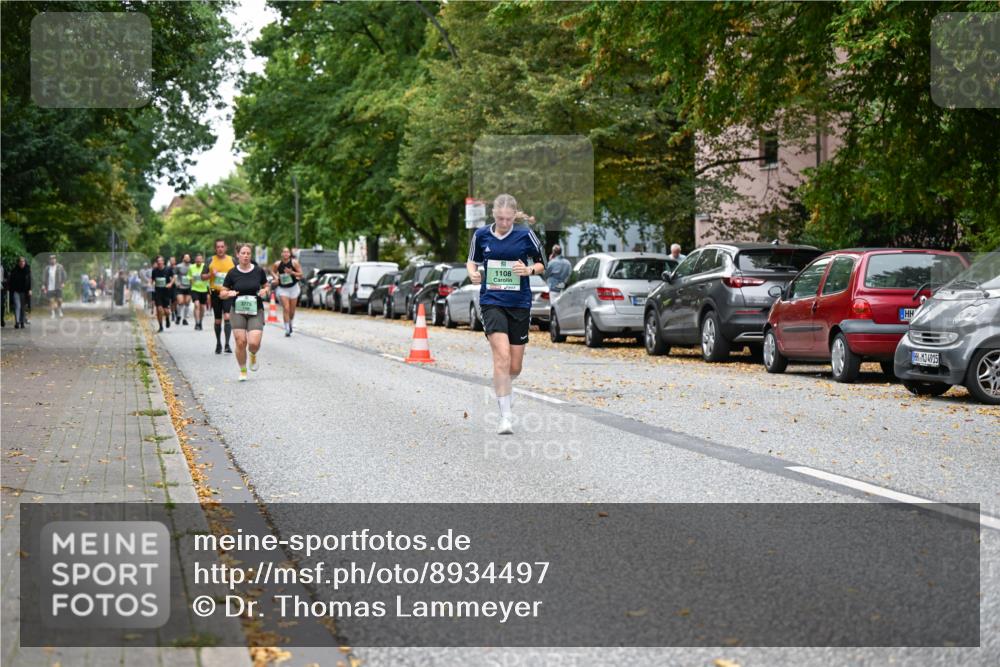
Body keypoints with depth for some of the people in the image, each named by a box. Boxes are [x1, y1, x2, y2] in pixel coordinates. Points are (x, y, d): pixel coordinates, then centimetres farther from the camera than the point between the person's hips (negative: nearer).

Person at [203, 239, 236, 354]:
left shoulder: (232, 260, 7)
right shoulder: (211, 261, 5)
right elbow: (203, 277, 7)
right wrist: (211, 274, -12)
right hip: (215, 293, 1)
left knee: (227, 317, -18)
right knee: (218, 320, 10)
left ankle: (227, 344, -20)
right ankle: (218, 343, 26)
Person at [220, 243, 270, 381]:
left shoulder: (259, 271, 1)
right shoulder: (232, 273, -1)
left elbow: (266, 287, 15)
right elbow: (222, 293, 4)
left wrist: (265, 291, -7)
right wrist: (229, 293, -17)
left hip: (256, 311, 0)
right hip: (238, 311, 0)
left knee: (254, 343, -15)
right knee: (241, 342, -9)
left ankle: (253, 356, 22)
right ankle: (243, 370, 13)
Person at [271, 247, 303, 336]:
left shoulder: (294, 262, -10)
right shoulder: (277, 264, -7)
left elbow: (300, 274, -8)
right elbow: (272, 271, 12)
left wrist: (292, 272, -24)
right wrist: (275, 276, -8)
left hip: (293, 288, 1)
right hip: (282, 289, -1)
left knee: (292, 310, 9)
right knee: (286, 309, -12)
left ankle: (290, 323, 39)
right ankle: (287, 329, -9)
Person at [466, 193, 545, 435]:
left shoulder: (525, 234, -3)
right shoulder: (481, 235, 0)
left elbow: (541, 263, 7)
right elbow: (472, 260, 17)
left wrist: (529, 270, -14)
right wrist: (473, 273, -5)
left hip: (519, 304, 1)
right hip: (491, 301, -1)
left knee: (515, 366, 8)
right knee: (502, 356, -19)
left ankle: (504, 386, 46)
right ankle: (505, 417, -15)